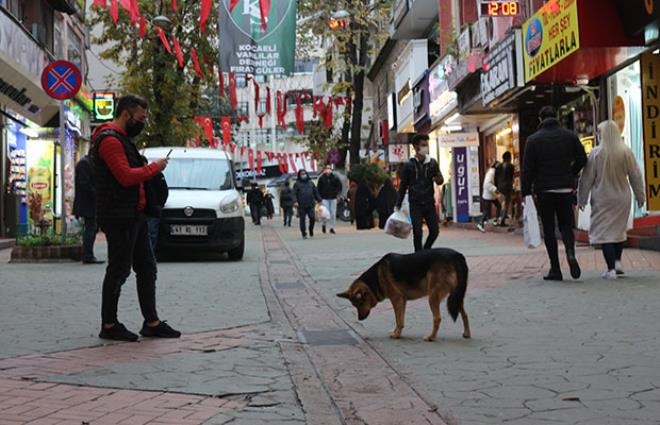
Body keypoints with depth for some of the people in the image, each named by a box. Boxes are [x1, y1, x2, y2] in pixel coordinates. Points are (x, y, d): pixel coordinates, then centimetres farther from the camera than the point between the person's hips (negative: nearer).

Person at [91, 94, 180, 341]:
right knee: (119, 270, -4)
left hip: (134, 216, 11)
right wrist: (154, 168, -11)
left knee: (147, 268, 11)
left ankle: (151, 323, 16)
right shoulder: (110, 140, -13)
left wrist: (150, 168, 6)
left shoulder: (122, 139, 20)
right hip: (119, 218, -11)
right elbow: (126, 176, -22)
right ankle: (109, 326, 6)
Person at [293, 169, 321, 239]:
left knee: (312, 217, -8)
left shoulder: (311, 183, 15)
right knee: (302, 219, 0)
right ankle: (304, 234, 7)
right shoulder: (297, 184, 5)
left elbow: (316, 192, 19)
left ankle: (311, 230, 14)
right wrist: (295, 201, -15)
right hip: (301, 205, -2)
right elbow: (294, 193, -2)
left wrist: (319, 200, 14)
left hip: (310, 204, 2)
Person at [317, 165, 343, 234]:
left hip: (333, 198, 2)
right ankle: (324, 224, 16)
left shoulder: (335, 178, 2)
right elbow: (319, 189, 5)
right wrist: (319, 198, 0)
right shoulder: (321, 178, 0)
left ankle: (332, 227, 12)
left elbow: (339, 186, 9)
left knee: (333, 213, 3)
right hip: (324, 198, -2)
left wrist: (337, 193, -5)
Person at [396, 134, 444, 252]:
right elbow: (403, 186, 3)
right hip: (415, 204, -2)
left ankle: (426, 250, 25)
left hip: (429, 203, 2)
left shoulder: (432, 163, 7)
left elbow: (440, 179, 4)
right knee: (417, 233, -5)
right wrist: (398, 204, -1)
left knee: (435, 231, 1)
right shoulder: (409, 165, 1)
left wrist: (438, 179, -22)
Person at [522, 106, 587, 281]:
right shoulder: (569, 136, 4)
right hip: (566, 188, 2)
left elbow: (527, 168, -6)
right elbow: (582, 159, 3)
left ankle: (555, 269, 3)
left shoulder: (533, 139, -3)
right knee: (565, 224, 13)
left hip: (544, 189, -2)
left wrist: (525, 193, -4)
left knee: (548, 229, 5)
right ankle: (570, 252, -16)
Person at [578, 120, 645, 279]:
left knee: (604, 232, 1)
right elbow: (636, 176, 4)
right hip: (622, 198, 3)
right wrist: (640, 195, 15)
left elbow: (587, 178, -7)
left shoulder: (596, 153, -12)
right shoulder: (627, 152, -4)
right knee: (619, 229, 21)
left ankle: (611, 269, -4)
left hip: (602, 199, -3)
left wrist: (582, 199, 3)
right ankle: (617, 261, 14)